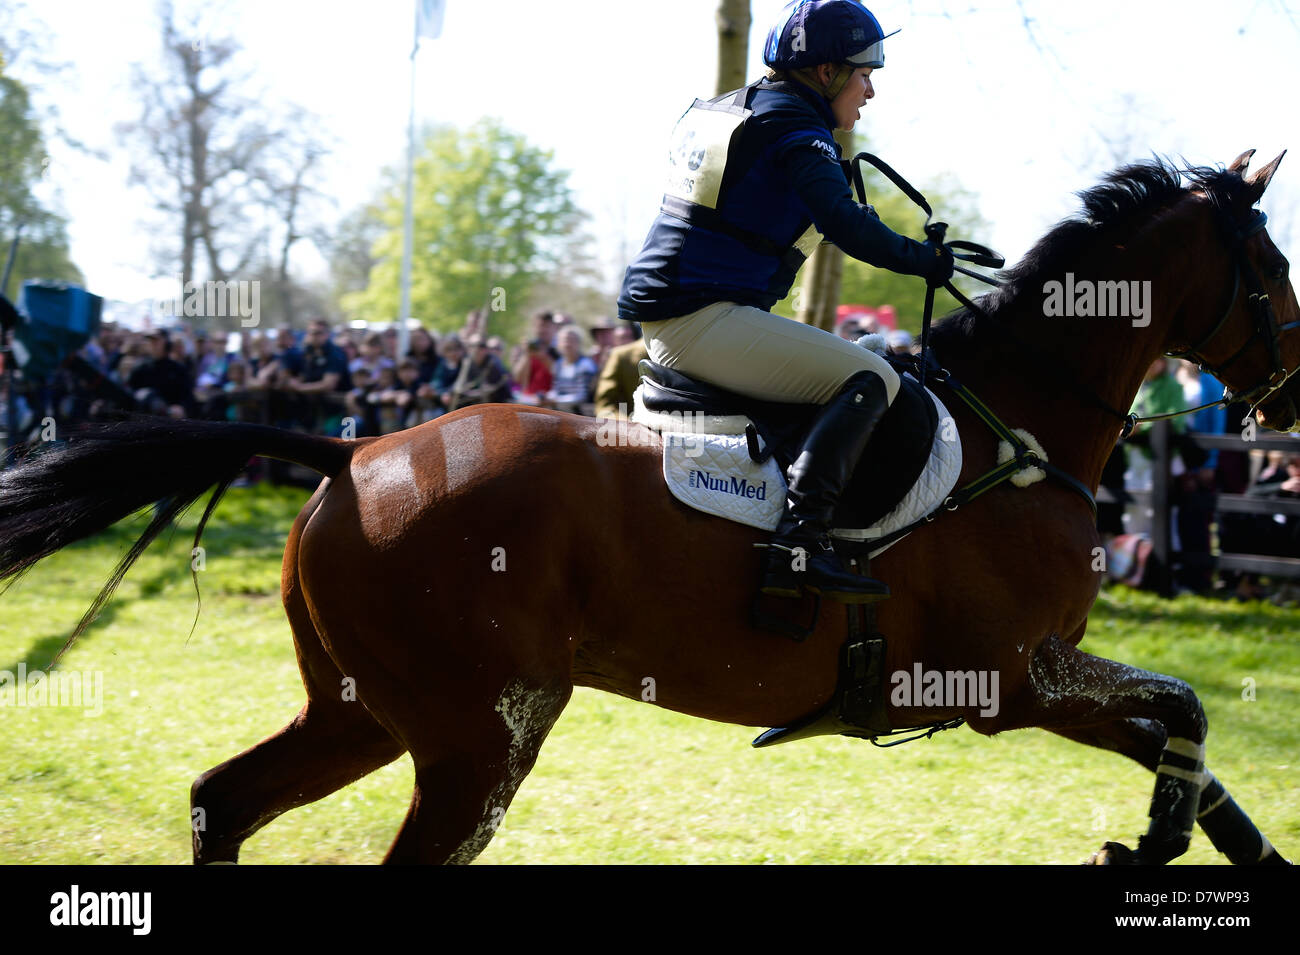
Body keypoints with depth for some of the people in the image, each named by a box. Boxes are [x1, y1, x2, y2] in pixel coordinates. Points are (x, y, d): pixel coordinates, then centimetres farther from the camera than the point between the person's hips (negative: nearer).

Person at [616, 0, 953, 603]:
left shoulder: (714, 113, 21)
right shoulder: (797, 130, -8)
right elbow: (843, 223, -21)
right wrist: (924, 259, -9)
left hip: (658, 319, 10)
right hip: (704, 319, -10)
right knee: (871, 380, -17)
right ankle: (799, 542, -31)